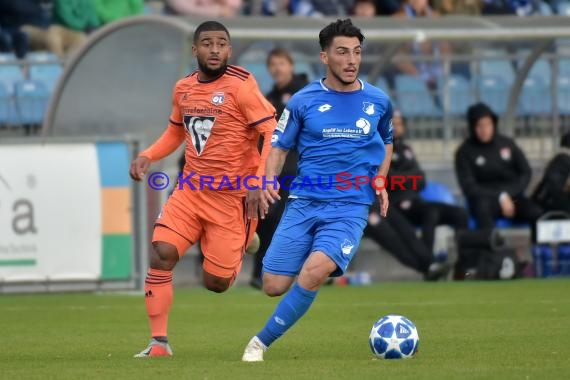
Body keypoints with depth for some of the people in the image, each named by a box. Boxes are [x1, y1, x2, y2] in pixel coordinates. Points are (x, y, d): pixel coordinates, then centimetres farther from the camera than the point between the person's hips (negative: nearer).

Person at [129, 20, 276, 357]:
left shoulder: (241, 86, -14)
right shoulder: (183, 88, 6)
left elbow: (273, 135, -16)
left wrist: (258, 184, -26)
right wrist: (147, 157, 7)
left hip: (234, 196, -5)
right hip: (191, 190, 5)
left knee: (216, 282, 0)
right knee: (161, 253, -16)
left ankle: (245, 243, 36)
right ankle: (159, 343, -9)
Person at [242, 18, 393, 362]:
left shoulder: (378, 101, 7)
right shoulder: (304, 101, 2)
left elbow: (387, 142, 25)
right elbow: (279, 147, 9)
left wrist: (380, 182, 10)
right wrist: (270, 179, -10)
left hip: (350, 208, -1)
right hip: (303, 204, 1)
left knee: (312, 273, -27)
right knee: (274, 287, -5)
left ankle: (261, 342, -12)